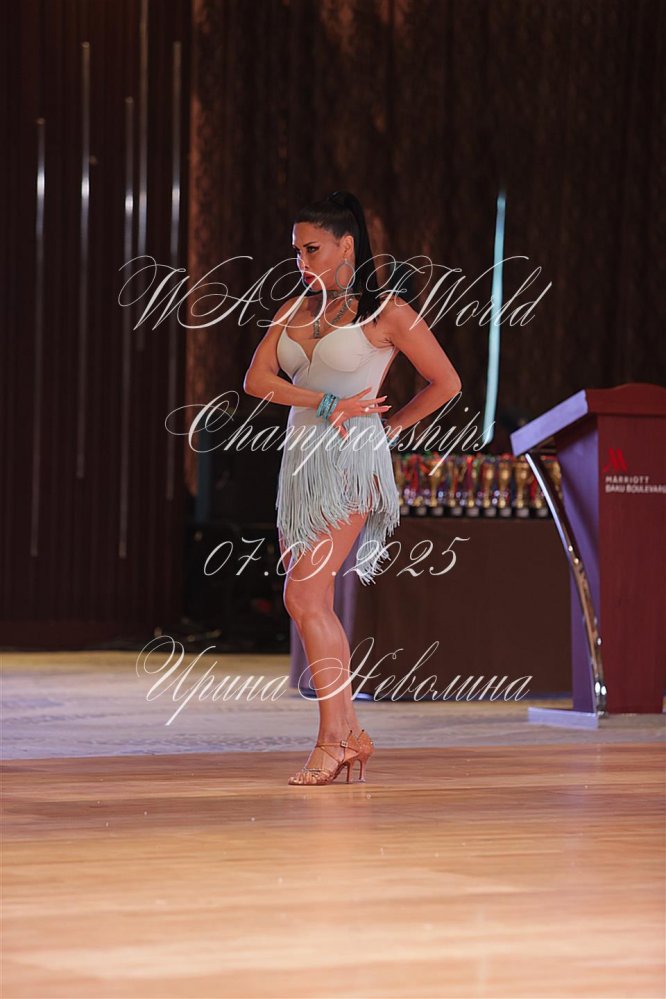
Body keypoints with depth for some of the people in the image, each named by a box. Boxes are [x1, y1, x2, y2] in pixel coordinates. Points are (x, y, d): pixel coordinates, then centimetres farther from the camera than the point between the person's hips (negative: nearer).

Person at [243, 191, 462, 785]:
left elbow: (446, 383, 0)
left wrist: (390, 425, 6)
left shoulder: (384, 311, -3)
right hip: (301, 460, 7)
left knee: (304, 598, -15)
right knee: (316, 604, 4)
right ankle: (351, 735, 12)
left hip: (351, 464, -7)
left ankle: (332, 741, -9)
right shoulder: (295, 310, 14)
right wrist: (323, 403, -10)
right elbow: (257, 379, 2)